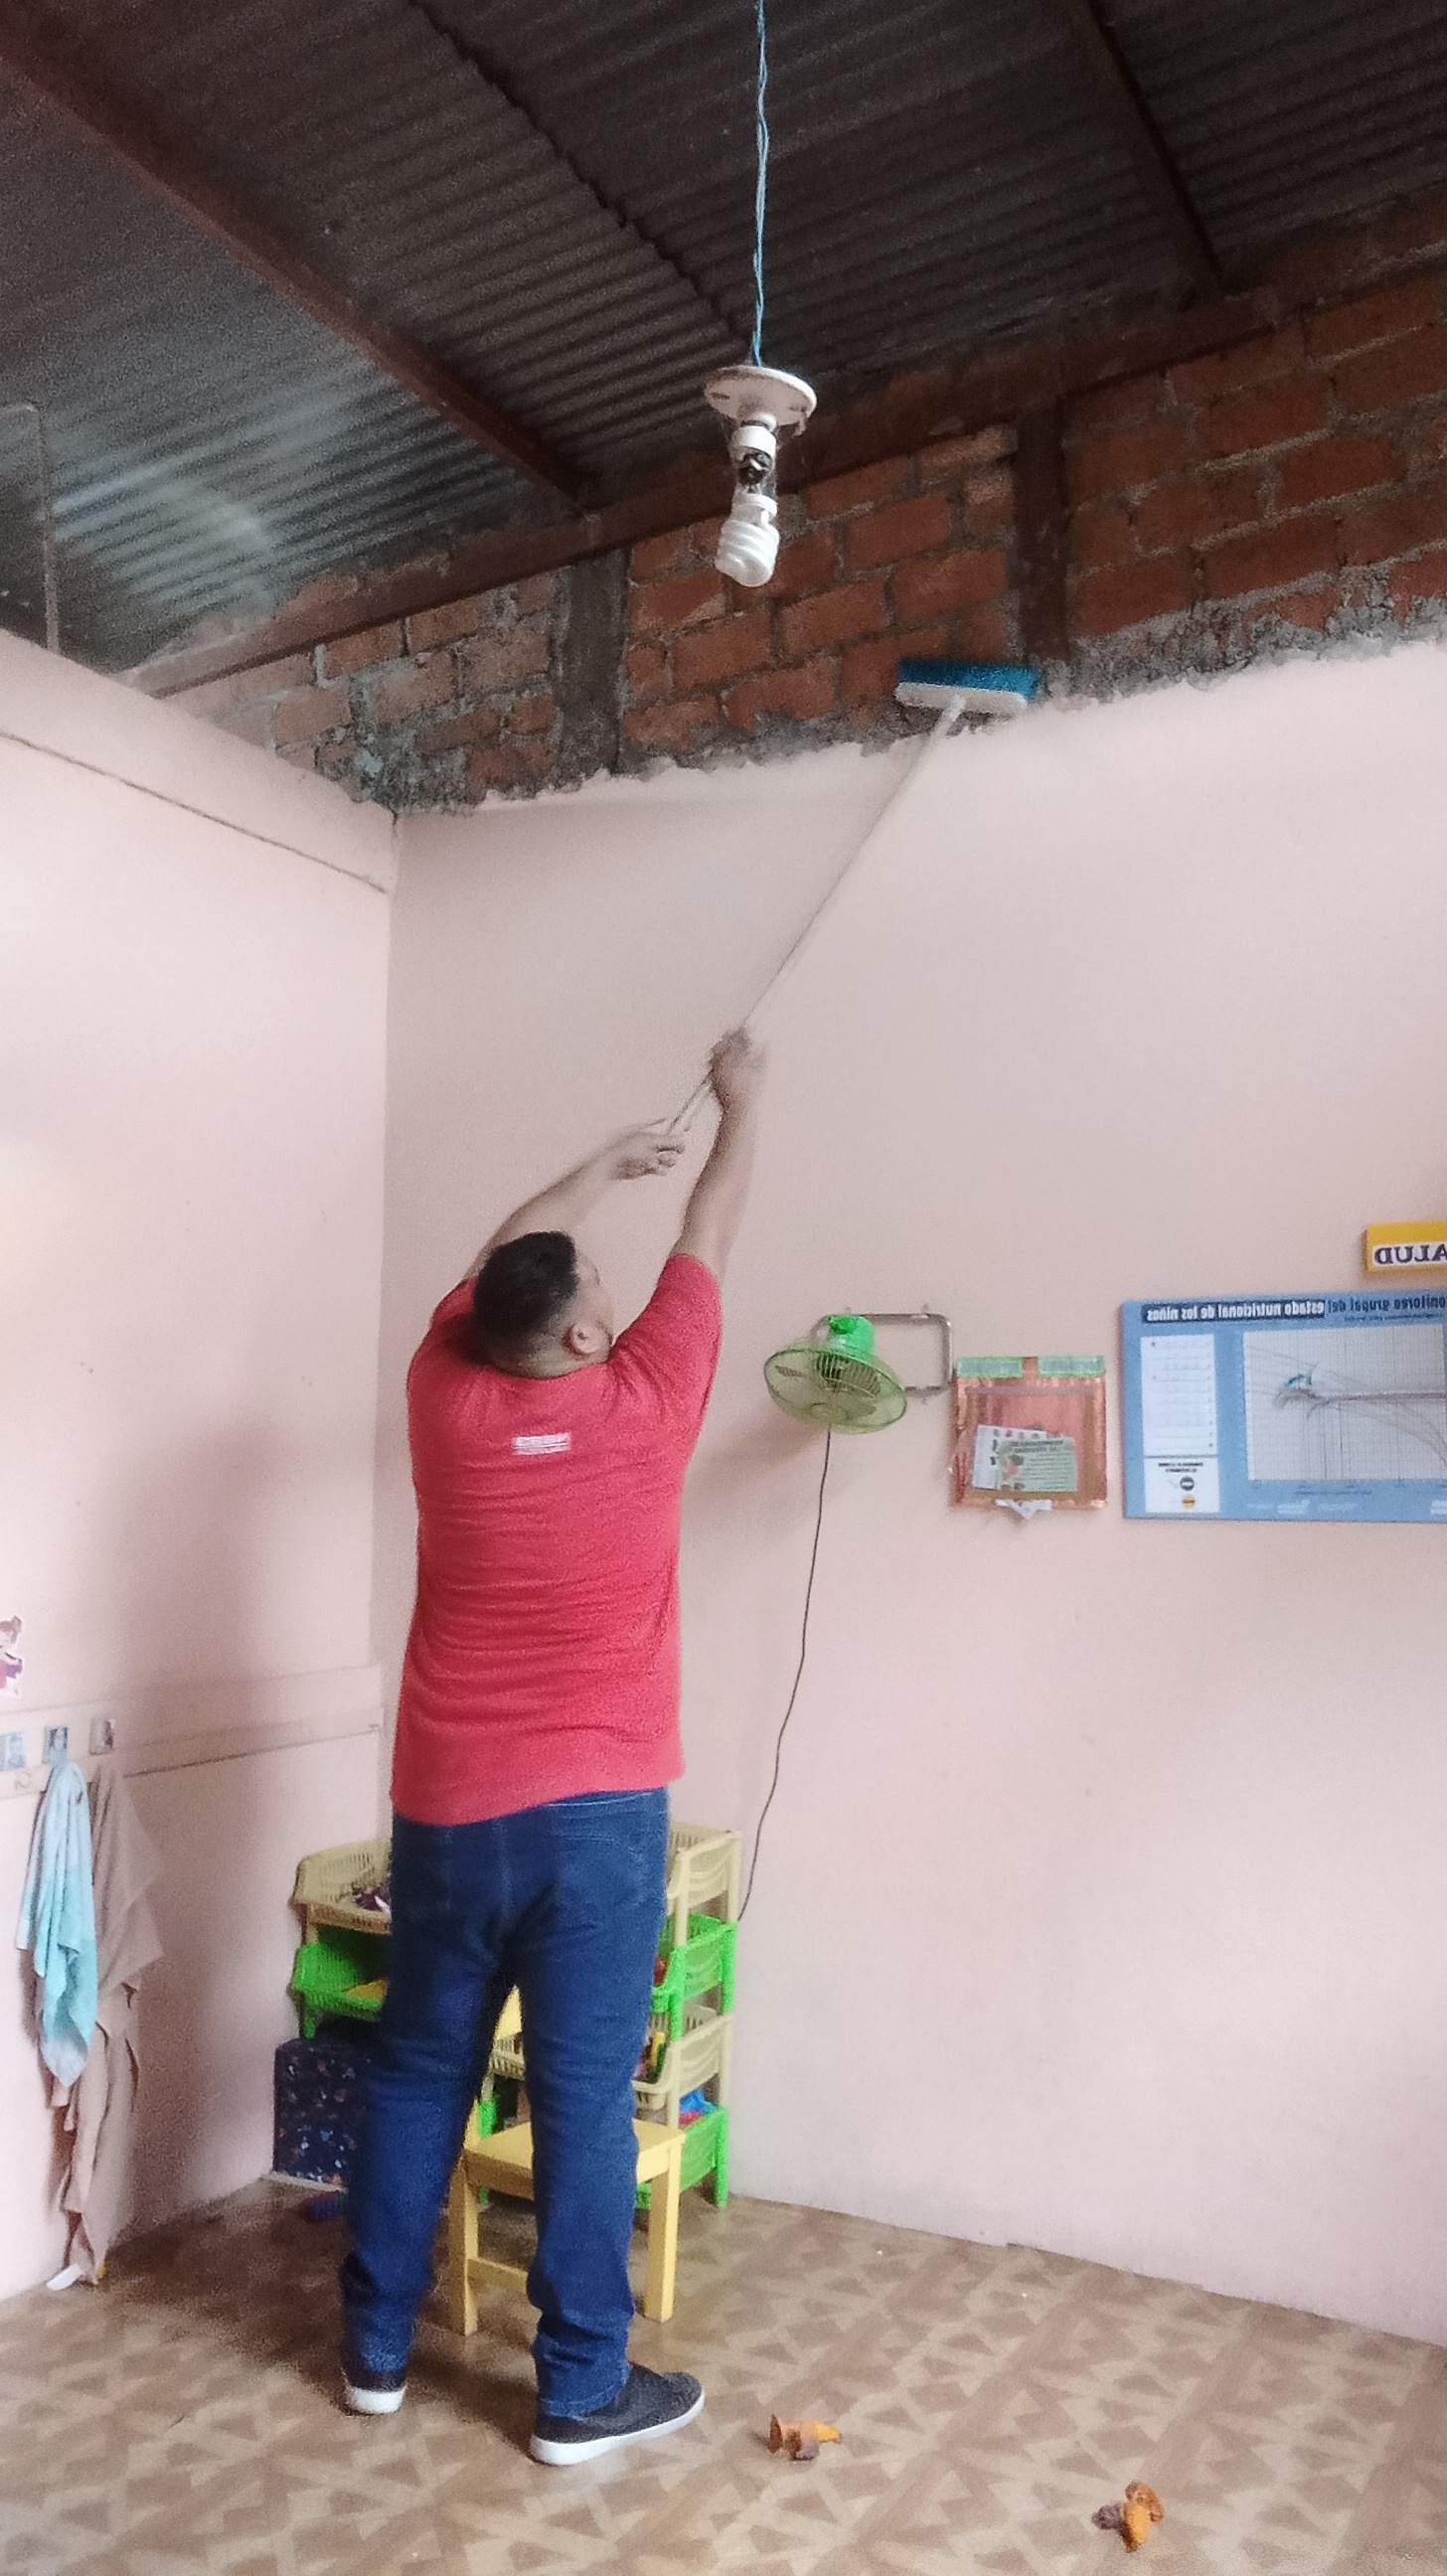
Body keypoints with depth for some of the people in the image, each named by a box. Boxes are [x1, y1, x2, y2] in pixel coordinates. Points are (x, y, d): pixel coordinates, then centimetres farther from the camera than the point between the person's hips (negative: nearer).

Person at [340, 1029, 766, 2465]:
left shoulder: (447, 1402, -3)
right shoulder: (641, 1405, -11)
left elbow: (494, 1265, 15)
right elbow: (706, 1249, 4)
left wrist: (601, 1167, 30)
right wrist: (742, 1109, 20)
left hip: (443, 1809, 4)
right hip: (595, 1813, -4)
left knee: (415, 2076, 17)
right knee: (584, 2097, 6)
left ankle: (376, 2349, 33)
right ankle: (583, 2392, 19)